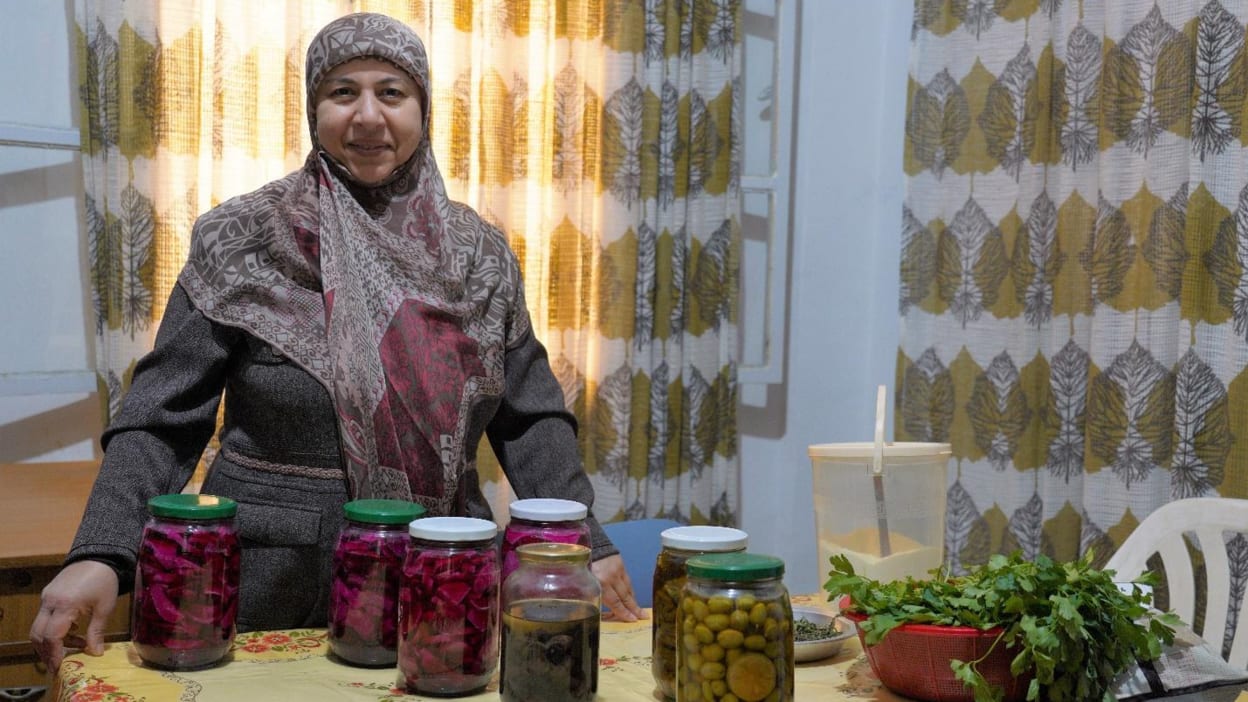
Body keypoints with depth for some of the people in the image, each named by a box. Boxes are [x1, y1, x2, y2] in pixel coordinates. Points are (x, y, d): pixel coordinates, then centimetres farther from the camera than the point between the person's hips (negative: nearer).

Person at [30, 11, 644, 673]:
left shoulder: (478, 253, 4)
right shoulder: (241, 240, -4)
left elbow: (529, 417, 7)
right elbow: (162, 419, -6)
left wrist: (585, 542, -2)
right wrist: (99, 556, -18)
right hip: (273, 595, -2)